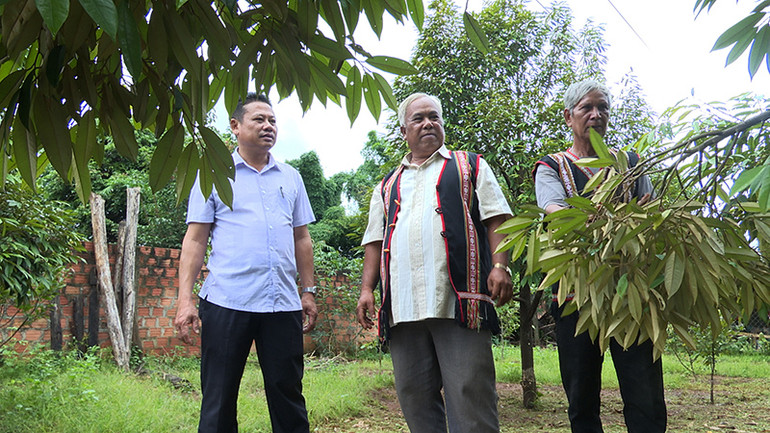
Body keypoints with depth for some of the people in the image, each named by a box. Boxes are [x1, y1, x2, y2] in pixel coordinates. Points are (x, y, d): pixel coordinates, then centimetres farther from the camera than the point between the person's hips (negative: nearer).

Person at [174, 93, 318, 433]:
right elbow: (195, 240, 3)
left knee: (288, 397, 7)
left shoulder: (290, 177, 15)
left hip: (283, 303, 3)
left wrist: (309, 291, 12)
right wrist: (185, 298, -5)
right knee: (218, 401, 3)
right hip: (227, 301, -2)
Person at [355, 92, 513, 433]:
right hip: (402, 307, 4)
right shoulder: (389, 185, 25)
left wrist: (500, 266, -9)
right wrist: (367, 288, 8)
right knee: (414, 395, 6)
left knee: (469, 393, -8)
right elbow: (375, 240, 20)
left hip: (458, 302, -4)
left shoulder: (470, 166, 15)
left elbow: (495, 219, 6)